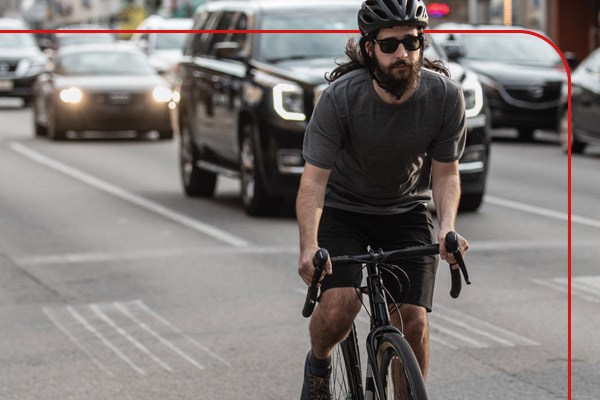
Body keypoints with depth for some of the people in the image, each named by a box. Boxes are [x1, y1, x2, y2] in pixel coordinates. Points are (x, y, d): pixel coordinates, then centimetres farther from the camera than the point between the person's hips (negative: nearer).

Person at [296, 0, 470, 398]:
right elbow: (314, 179, -26)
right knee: (339, 306, -22)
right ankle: (318, 365, 12)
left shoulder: (446, 96, -19)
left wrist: (448, 228, -27)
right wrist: (309, 246, -40)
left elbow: (445, 172, -9)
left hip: (407, 212, 2)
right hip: (343, 209, -2)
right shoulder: (341, 97, -25)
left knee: (413, 320, -10)